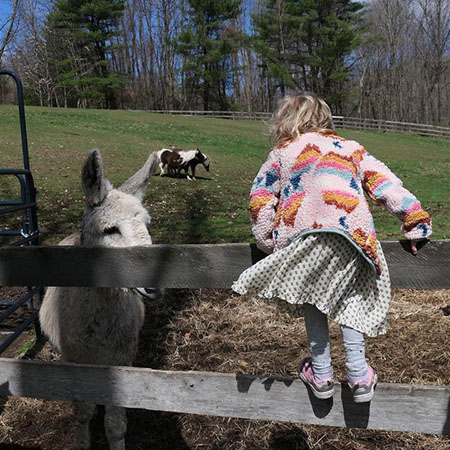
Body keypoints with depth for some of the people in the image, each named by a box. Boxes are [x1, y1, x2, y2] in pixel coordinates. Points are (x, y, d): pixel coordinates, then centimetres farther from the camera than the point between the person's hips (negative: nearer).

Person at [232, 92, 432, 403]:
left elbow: (260, 198, 13)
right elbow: (386, 185, 13)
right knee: (350, 300, 18)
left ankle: (321, 374, 23)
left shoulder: (280, 154, 20)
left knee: (312, 301, 17)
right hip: (350, 234, 1)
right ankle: (358, 375, 15)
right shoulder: (349, 148, 21)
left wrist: (266, 241, 18)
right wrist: (416, 222, 13)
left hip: (301, 237, -1)